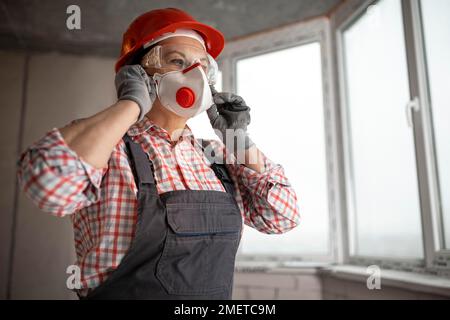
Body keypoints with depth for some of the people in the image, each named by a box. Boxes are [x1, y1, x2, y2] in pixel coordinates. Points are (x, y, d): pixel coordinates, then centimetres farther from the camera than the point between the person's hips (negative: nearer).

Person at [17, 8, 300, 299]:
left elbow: (283, 216, -2)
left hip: (221, 291, 6)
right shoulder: (109, 148, -15)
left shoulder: (218, 156, 0)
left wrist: (239, 137, -7)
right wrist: (131, 103, -25)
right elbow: (50, 179, -36)